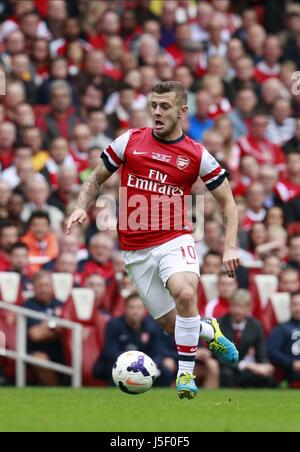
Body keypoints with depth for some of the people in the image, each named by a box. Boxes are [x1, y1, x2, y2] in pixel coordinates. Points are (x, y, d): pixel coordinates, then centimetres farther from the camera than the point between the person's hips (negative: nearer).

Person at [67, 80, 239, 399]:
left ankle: (186, 374, -20)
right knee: (172, 324, 2)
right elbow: (97, 178, 14)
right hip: (136, 250, 2)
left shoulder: (197, 155, -1)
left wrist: (230, 247, -6)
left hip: (175, 240, -2)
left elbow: (227, 202, 5)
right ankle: (210, 331, 37)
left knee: (185, 293, -33)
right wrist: (82, 207, -4)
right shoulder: (129, 141, 2)